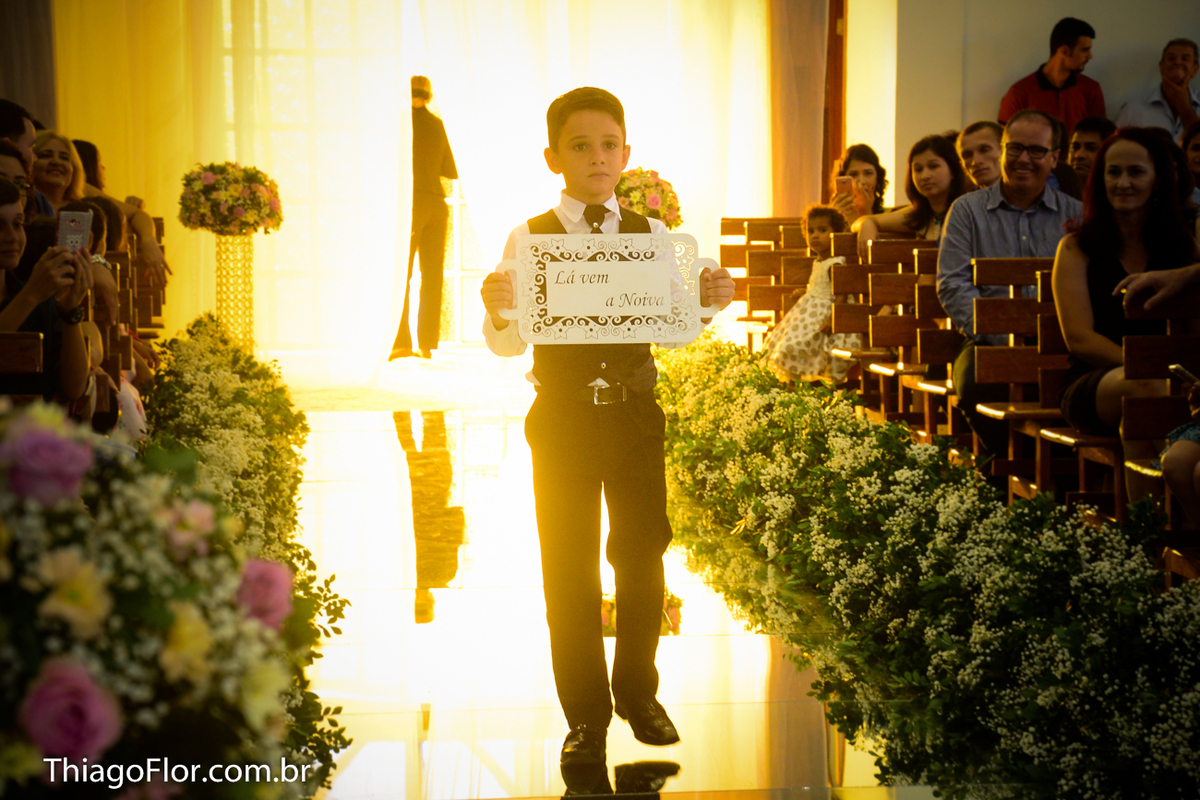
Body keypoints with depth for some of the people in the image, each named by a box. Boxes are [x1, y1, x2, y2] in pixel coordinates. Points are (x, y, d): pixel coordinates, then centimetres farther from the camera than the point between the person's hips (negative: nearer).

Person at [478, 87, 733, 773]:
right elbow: (510, 344, -4)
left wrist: (709, 301, -14)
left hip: (635, 412, 2)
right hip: (562, 417, -2)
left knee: (643, 553, 8)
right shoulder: (528, 239, -2)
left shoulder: (652, 235, 4)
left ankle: (638, 691, 27)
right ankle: (586, 716, 14)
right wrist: (498, 310, -25)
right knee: (571, 568, 3)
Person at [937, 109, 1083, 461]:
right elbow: (952, 286, 2)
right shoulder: (968, 210, 14)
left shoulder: (1075, 215, 18)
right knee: (976, 380, -34)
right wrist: (1005, 338, -12)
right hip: (990, 342, -1)